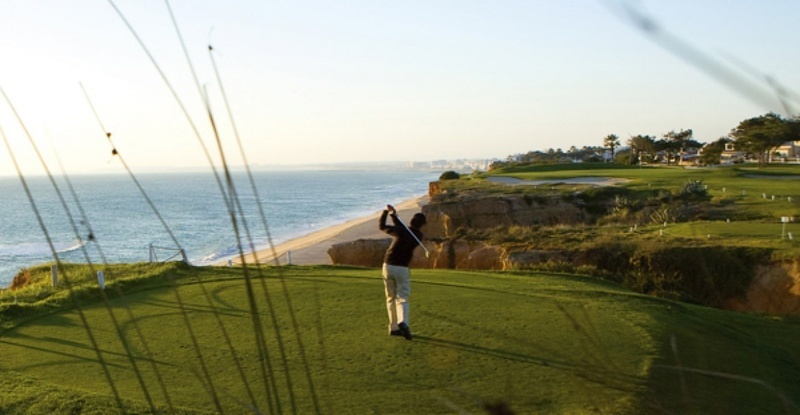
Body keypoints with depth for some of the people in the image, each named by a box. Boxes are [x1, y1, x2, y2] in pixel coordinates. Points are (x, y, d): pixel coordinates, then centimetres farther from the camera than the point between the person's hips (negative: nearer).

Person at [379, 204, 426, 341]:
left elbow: (381, 226, 5)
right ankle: (403, 322, -28)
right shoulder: (418, 236, 0)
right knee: (402, 298, -1)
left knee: (391, 298, 13)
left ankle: (393, 327, 15)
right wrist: (394, 215, 10)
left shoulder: (399, 231, -8)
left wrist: (386, 211, 7)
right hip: (402, 269, -1)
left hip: (388, 266, 1)